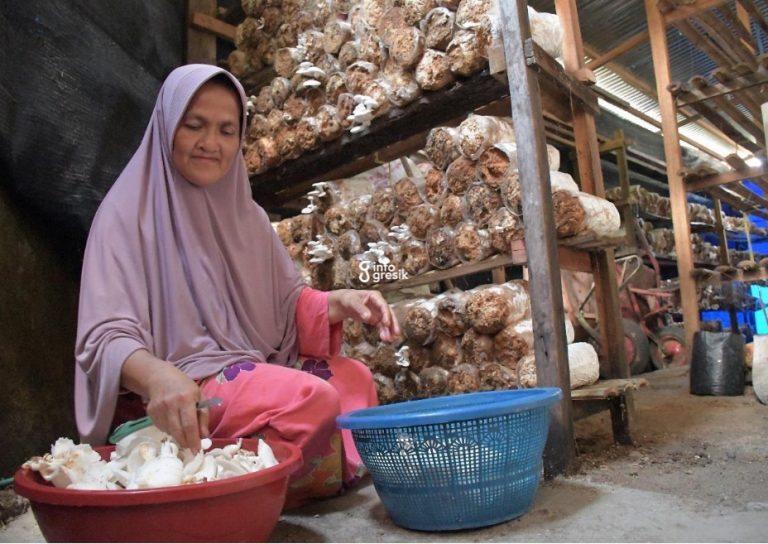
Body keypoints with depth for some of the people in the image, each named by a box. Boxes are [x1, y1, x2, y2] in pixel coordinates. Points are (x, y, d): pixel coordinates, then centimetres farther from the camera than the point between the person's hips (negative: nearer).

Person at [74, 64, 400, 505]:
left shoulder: (244, 213, 10)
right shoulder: (129, 212, -9)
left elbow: (288, 300, 9)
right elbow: (107, 336, -18)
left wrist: (340, 302, -13)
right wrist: (157, 375, -40)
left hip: (250, 371, 7)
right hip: (169, 392, -6)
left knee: (353, 377, -11)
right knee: (313, 399, -25)